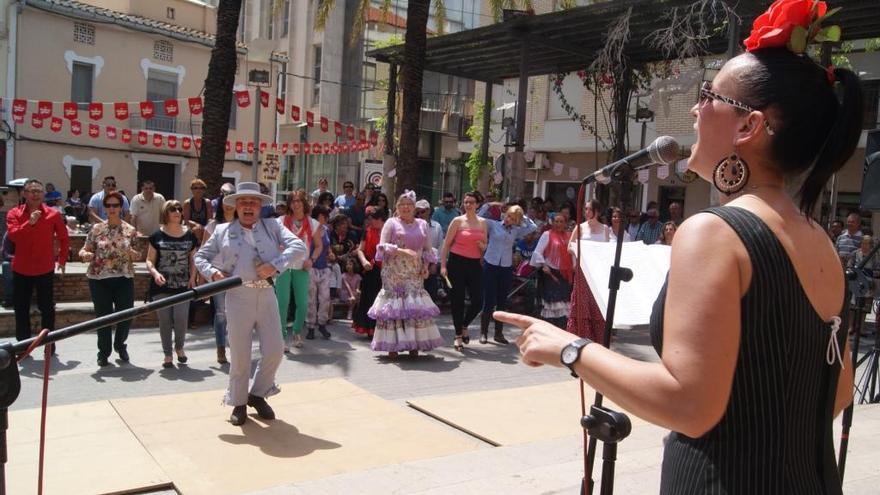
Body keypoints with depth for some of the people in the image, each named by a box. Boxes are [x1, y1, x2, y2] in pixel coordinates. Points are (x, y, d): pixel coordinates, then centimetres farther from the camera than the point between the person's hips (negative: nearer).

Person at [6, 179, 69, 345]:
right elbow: (12, 236, -18)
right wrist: (29, 223, -29)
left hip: (45, 270, -1)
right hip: (21, 270, 1)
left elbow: (64, 238, 9)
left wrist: (62, 259, 8)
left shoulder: (53, 214, -3)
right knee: (21, 309, 9)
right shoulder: (14, 213, -3)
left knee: (47, 308, 6)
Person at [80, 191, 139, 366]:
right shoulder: (96, 229, 1)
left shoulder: (130, 230, 3)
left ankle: (120, 345, 32)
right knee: (103, 317, 4)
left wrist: (133, 254, -15)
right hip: (99, 279, -1)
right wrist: (85, 255, -19)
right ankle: (104, 352, 22)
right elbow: (84, 250, 4)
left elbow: (137, 255, 8)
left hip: (124, 279, 1)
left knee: (126, 316, 3)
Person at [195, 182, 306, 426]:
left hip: (266, 295, 1)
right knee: (239, 354, 4)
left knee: (274, 351, 2)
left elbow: (299, 248, -2)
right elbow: (200, 256, 18)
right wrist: (213, 272, -3)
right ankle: (238, 402, 24)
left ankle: (258, 394, 26)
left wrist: (275, 264, -17)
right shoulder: (222, 231, 10)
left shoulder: (273, 227, 9)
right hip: (238, 296, -1)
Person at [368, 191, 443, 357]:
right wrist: (402, 251, -18)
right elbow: (382, 246, -5)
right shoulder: (391, 223, 3)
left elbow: (428, 249, 16)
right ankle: (392, 345, 0)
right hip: (394, 273, -3)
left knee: (416, 306, -1)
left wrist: (425, 266, 0)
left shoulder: (422, 224, 14)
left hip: (414, 274, 3)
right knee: (394, 305, -4)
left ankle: (414, 344, 4)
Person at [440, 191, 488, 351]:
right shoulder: (457, 221, -1)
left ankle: (464, 326, 26)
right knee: (457, 300, 2)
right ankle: (458, 336, 15)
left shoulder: (482, 223, 12)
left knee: (478, 301, -3)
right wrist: (443, 265, -8)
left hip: (474, 264, 3)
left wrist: (482, 246, -4)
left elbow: (485, 246, 21)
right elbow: (446, 244, -2)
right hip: (457, 262, -3)